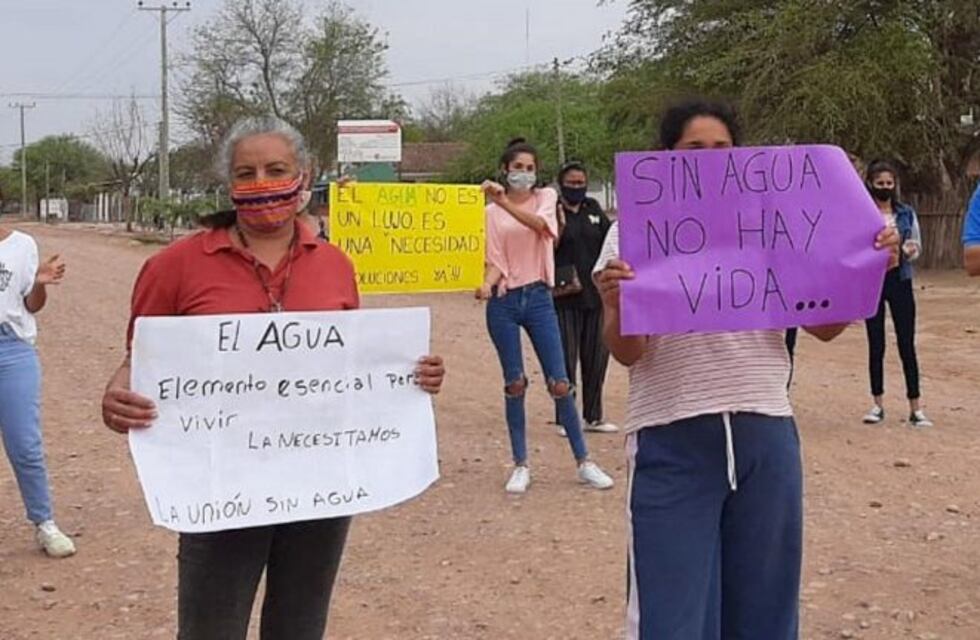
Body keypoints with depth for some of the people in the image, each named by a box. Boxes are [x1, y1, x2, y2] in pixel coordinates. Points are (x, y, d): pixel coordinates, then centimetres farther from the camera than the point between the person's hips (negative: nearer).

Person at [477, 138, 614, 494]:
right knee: (515, 384, 3)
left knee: (560, 383, 0)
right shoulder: (492, 212, 5)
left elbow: (540, 224, -18)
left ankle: (583, 462, 11)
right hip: (504, 302, 0)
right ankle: (520, 465, 13)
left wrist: (504, 202, -31)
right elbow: (495, 260, 1)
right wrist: (487, 284, -20)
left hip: (538, 297, 0)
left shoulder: (545, 197, 5)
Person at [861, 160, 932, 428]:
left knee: (907, 345, 0)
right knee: (876, 346, 6)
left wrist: (910, 250, -14)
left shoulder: (906, 213, 6)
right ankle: (878, 405, 17)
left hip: (900, 281, 1)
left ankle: (915, 408, 4)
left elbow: (917, 247, 8)